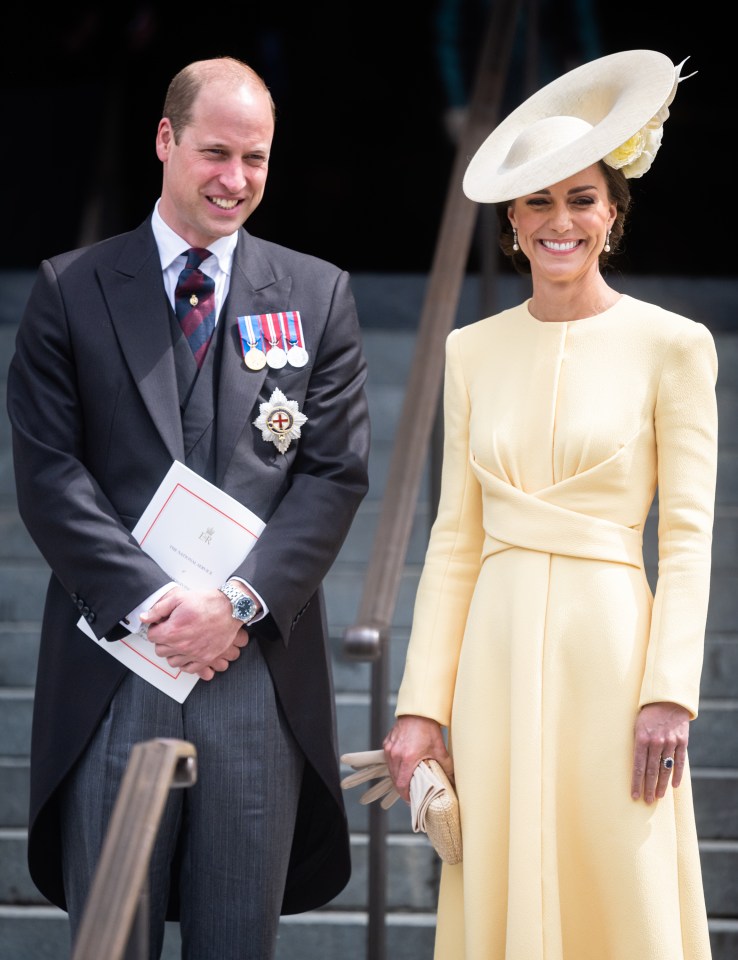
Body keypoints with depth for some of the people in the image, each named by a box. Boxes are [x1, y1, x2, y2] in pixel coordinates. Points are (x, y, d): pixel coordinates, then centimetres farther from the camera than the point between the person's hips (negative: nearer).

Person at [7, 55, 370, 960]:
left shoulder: (317, 295, 11)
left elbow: (336, 472, 5)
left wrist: (242, 602, -9)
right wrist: (148, 601, -11)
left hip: (261, 669, 1)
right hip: (115, 670, -1)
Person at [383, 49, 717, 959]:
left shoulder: (672, 346, -1)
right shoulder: (472, 351, 10)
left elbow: (688, 536, -4)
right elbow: (455, 538, 9)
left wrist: (668, 695, -13)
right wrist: (422, 705, 3)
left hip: (608, 646, -3)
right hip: (496, 653, 4)